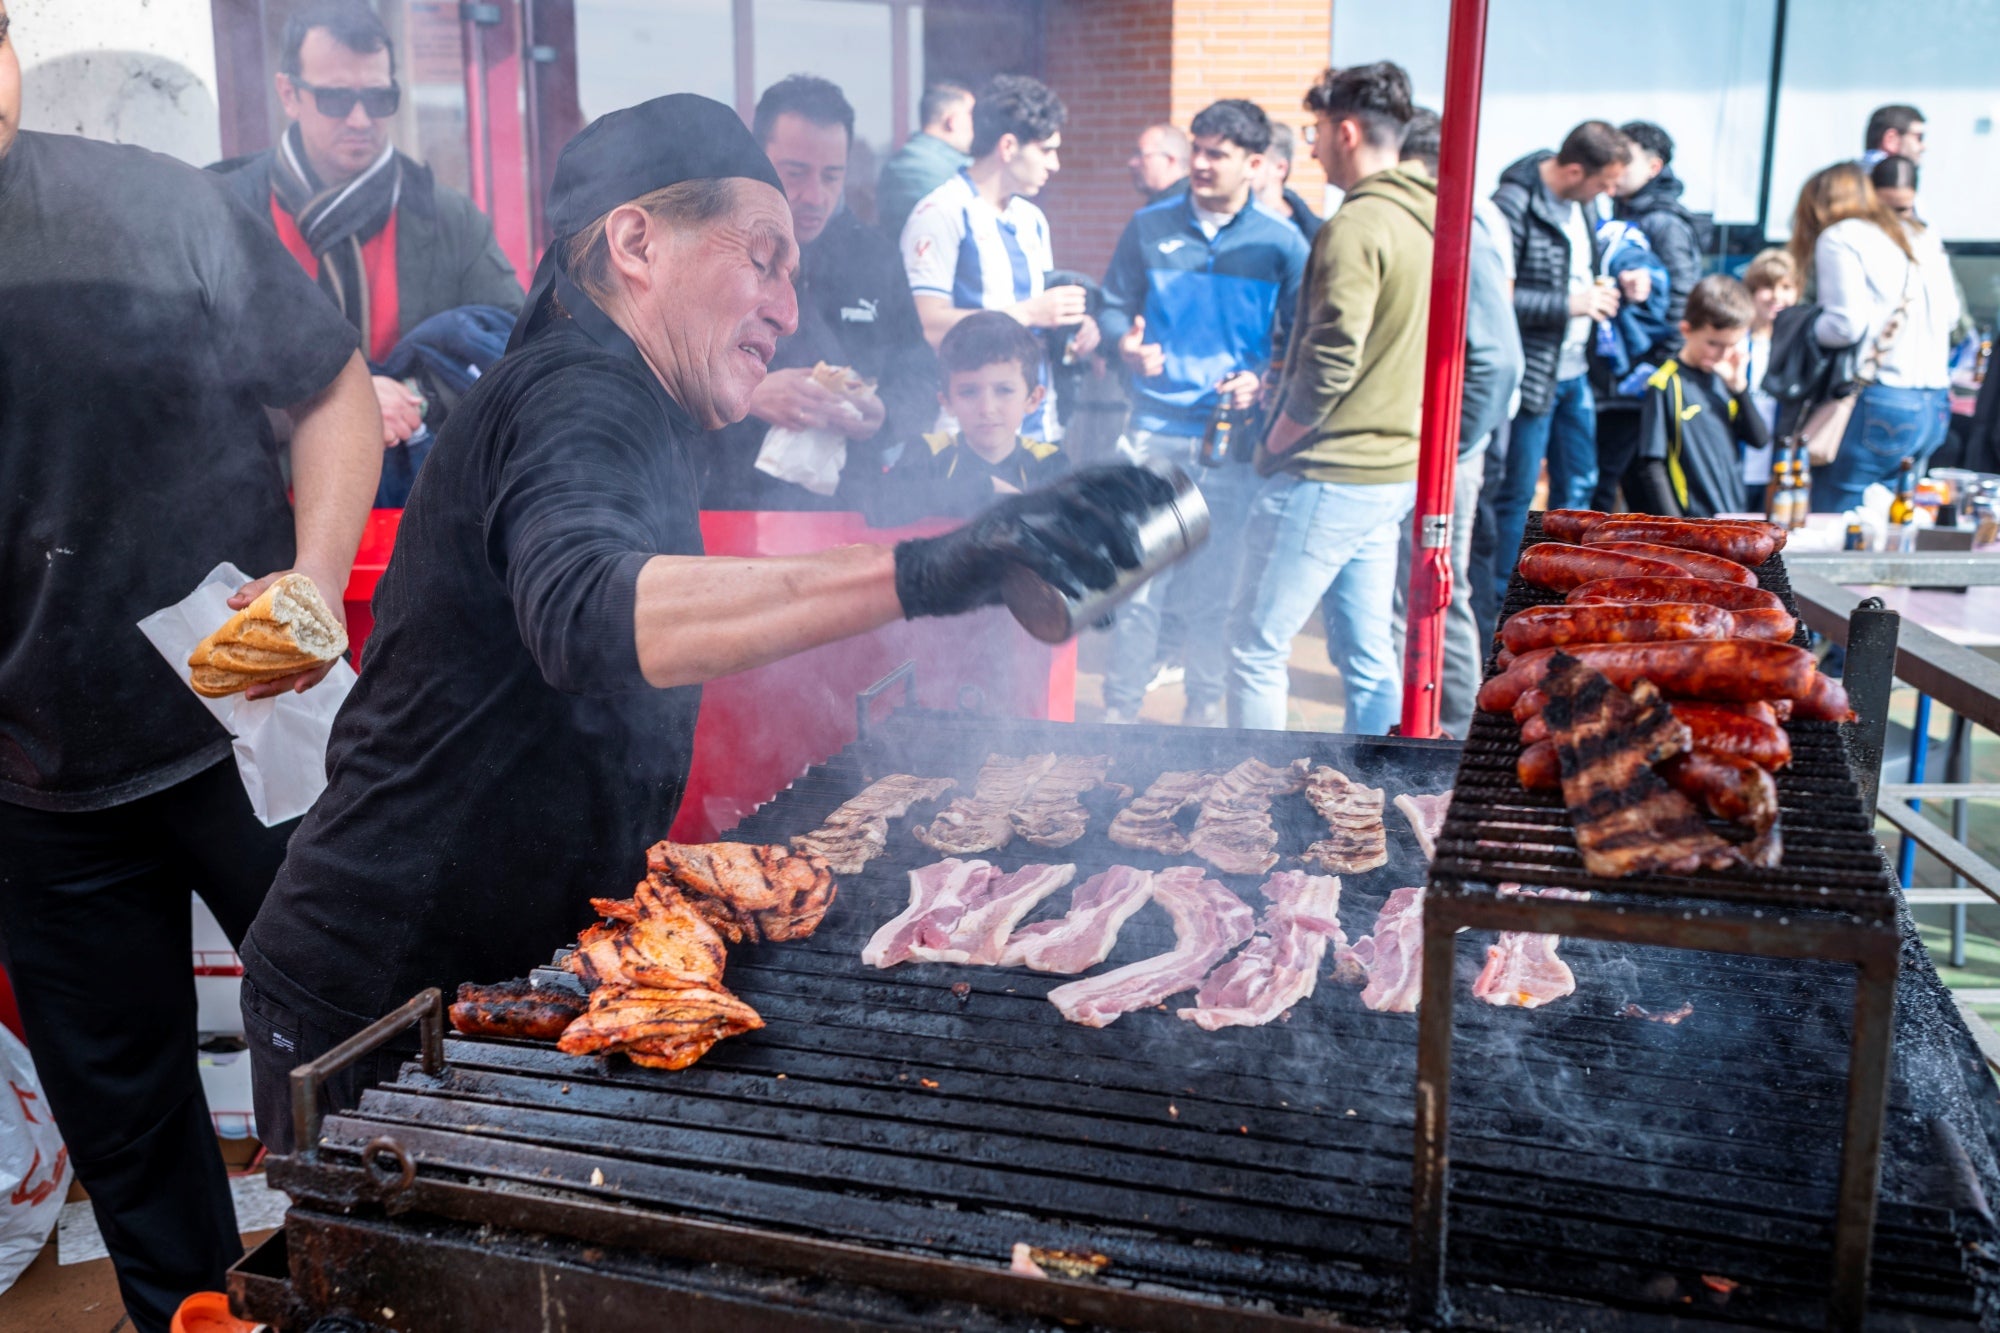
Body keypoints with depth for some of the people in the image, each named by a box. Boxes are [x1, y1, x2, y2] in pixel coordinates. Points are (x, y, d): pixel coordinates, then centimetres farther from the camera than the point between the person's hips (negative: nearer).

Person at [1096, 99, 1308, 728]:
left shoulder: (1282, 243, 3)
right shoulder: (1150, 226, 7)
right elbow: (1114, 306, 13)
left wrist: (1263, 380, -12)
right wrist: (1127, 344, -9)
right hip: (1156, 431, 0)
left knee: (1216, 586, 6)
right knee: (1138, 581, -2)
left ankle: (1205, 710, 22)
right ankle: (1120, 709, 11)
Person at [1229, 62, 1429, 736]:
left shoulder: (1357, 225, -15)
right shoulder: (1432, 221, 13)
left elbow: (1332, 361, -22)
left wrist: (1275, 444, -8)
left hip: (1330, 475, -9)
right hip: (1395, 471, 9)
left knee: (1257, 646, -1)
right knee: (1367, 650, 14)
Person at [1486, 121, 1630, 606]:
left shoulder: (1578, 202, 8)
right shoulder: (1515, 204, -18)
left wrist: (1605, 288, 3)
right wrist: (1569, 305, -21)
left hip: (1574, 371, 9)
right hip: (1530, 375, -9)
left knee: (1578, 486, 15)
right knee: (1516, 494, 1)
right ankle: (1502, 608, 13)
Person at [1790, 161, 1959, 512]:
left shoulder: (1838, 238, -3)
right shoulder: (1924, 239, 18)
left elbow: (1846, 324, -12)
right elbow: (1951, 313, 18)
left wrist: (1804, 328, 6)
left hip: (1882, 401, -7)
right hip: (1937, 404, 7)